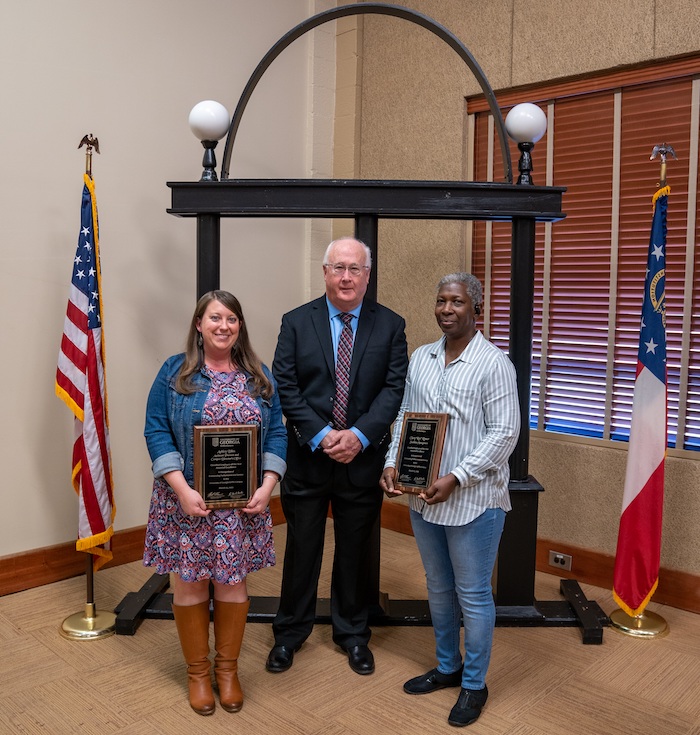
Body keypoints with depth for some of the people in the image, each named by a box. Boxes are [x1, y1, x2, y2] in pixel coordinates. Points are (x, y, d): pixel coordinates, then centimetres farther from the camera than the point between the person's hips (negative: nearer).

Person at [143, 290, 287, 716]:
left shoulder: (260, 376, 6)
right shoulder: (175, 372, -1)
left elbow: (276, 434, 5)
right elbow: (157, 431, -6)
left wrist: (267, 487, -9)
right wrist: (183, 490, -16)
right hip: (187, 500, -1)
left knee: (233, 584, 8)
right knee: (190, 585, 8)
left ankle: (228, 669, 28)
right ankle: (197, 671, 27)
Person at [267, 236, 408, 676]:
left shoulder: (390, 325, 0)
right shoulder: (297, 322, 0)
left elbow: (395, 388, -5)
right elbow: (286, 386, -6)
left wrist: (359, 435, -17)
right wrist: (321, 435, -16)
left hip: (363, 458, 0)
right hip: (307, 457, 0)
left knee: (356, 551, 14)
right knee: (301, 549, 12)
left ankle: (353, 633, 34)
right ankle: (290, 633, 32)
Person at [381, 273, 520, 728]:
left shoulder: (493, 363, -12)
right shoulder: (421, 358, 7)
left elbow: (505, 433, -15)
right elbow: (405, 417, 12)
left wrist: (455, 478, -21)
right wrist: (393, 463, -4)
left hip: (474, 501, -6)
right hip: (424, 498, 6)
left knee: (474, 596, 8)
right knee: (439, 589, 20)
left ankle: (474, 684, 27)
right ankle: (447, 667, 40)